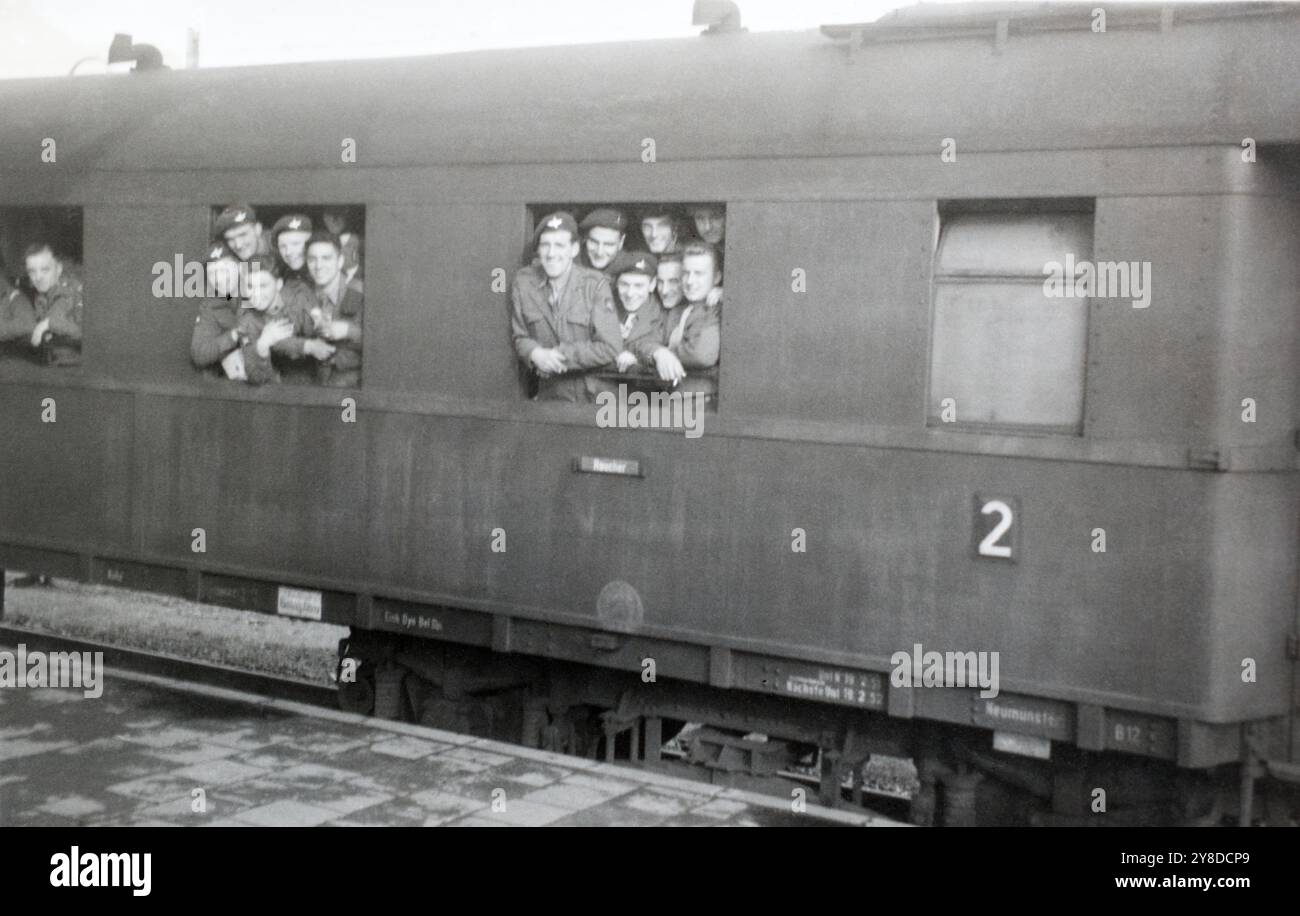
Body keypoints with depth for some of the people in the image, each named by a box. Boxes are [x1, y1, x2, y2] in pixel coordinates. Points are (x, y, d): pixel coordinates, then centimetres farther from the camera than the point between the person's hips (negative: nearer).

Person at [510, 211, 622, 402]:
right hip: (549, 393, 2)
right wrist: (536, 354, -13)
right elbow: (519, 336, 9)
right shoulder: (523, 282, 0)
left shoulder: (596, 285, -9)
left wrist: (561, 355, -15)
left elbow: (610, 348, -11)